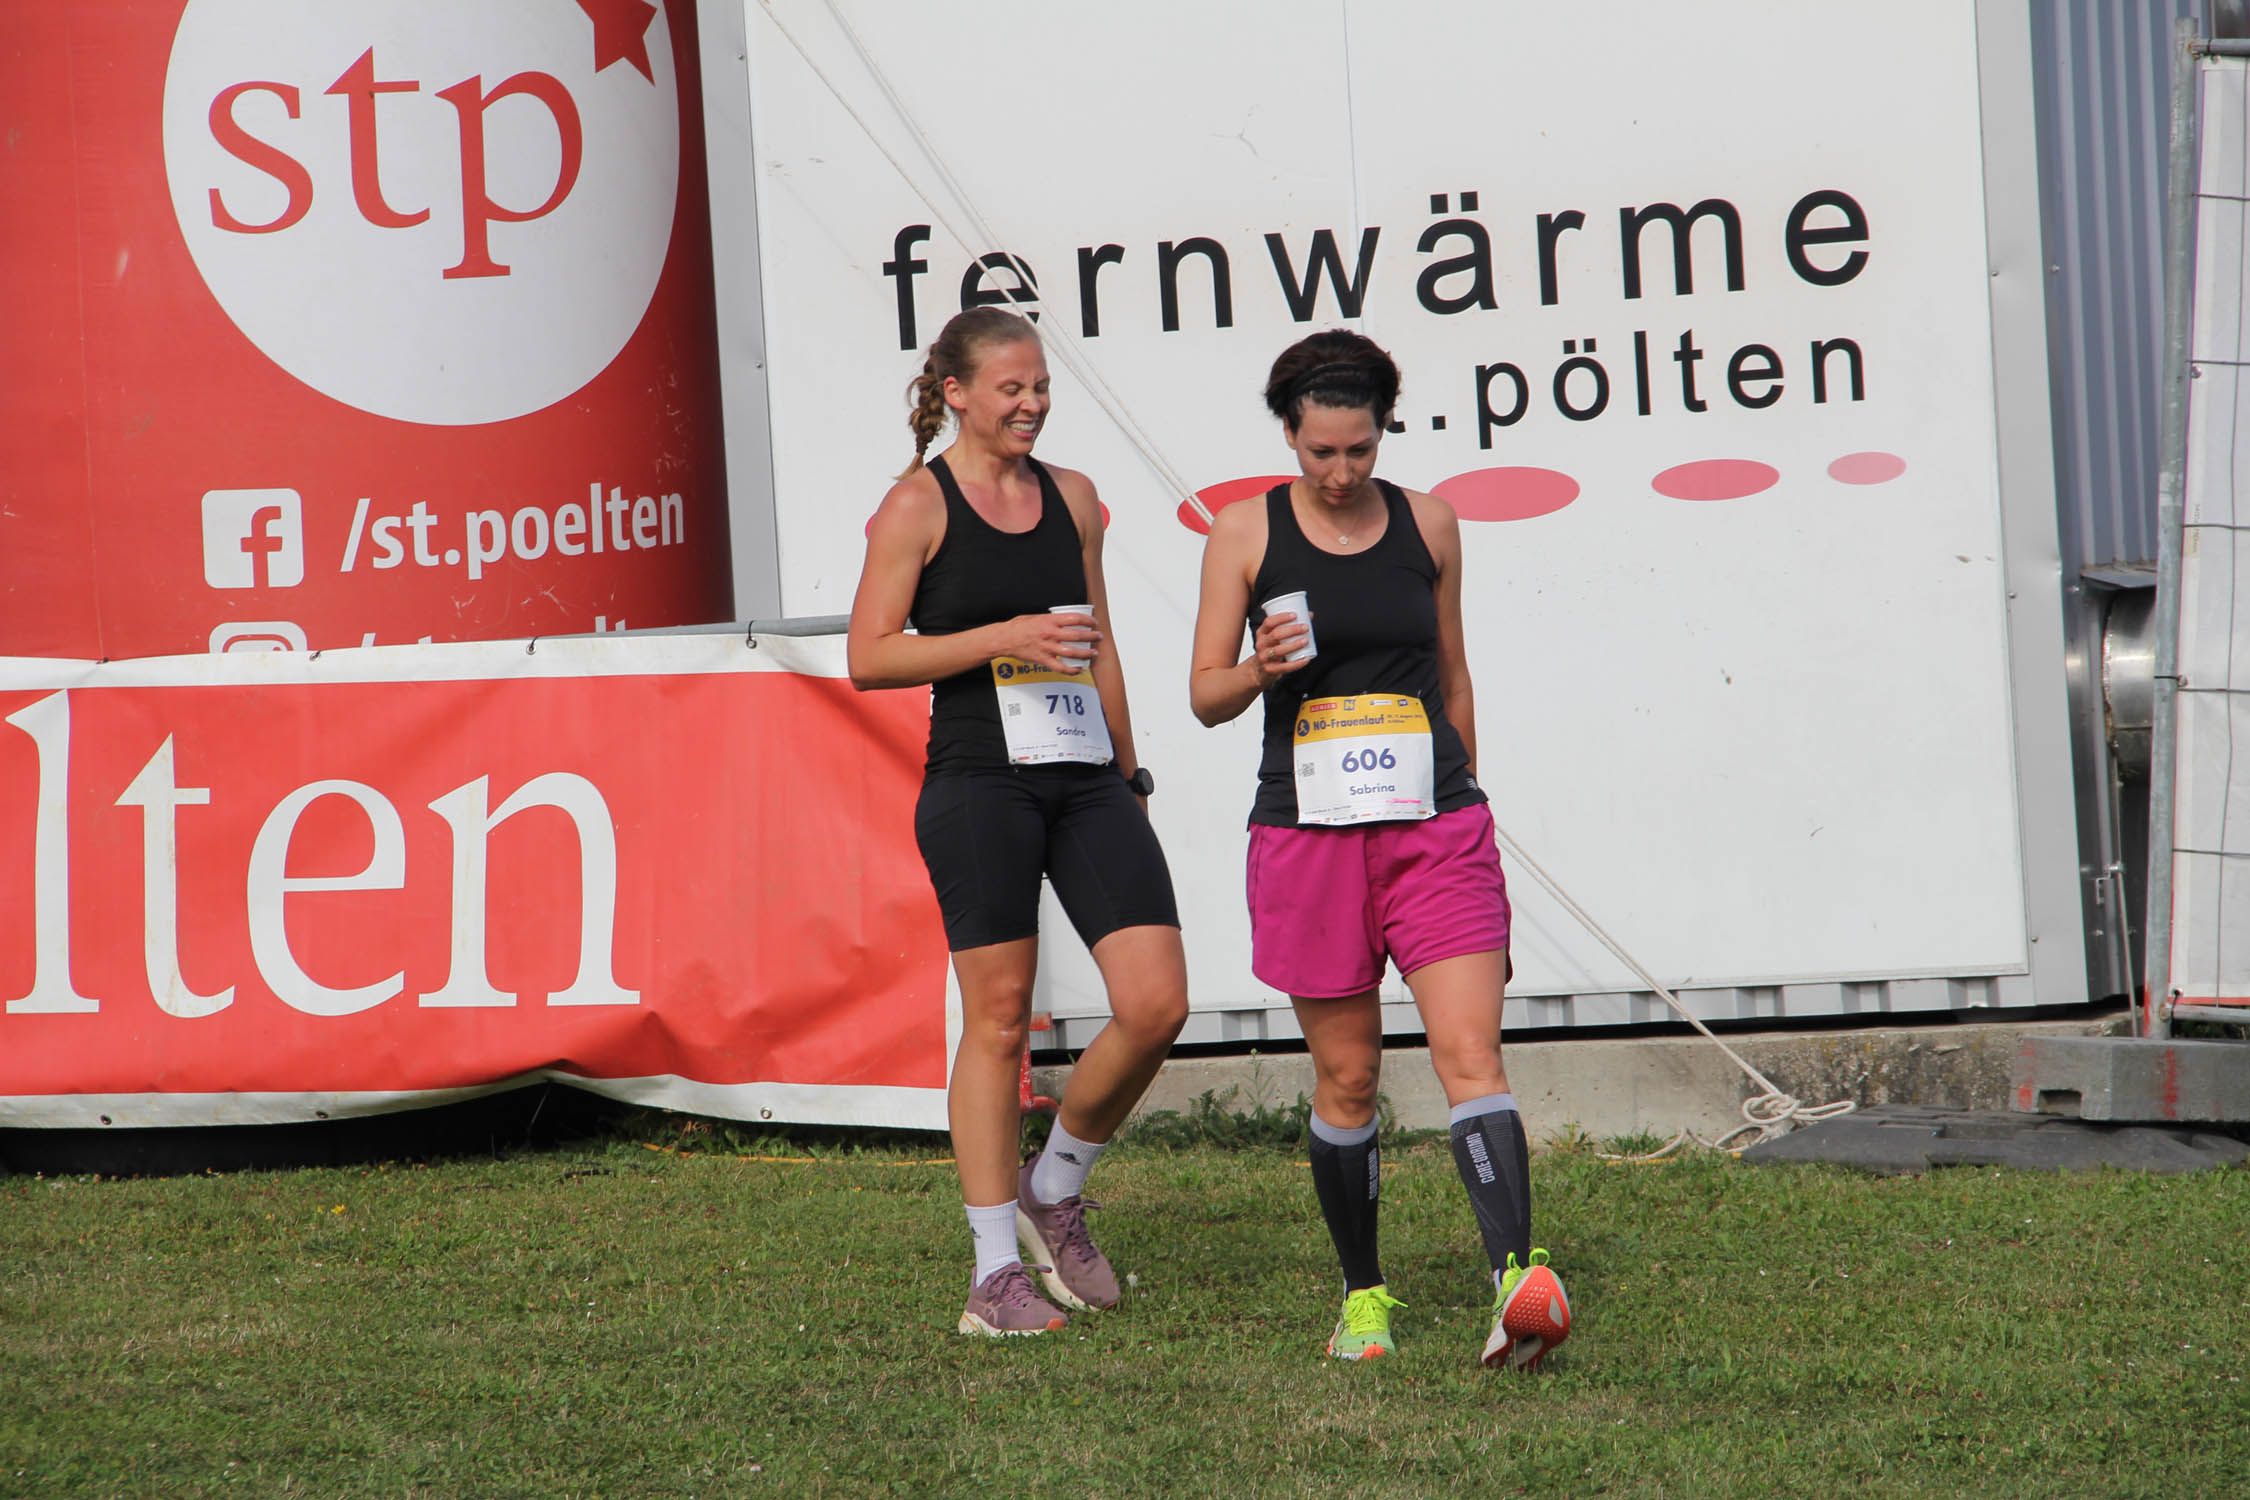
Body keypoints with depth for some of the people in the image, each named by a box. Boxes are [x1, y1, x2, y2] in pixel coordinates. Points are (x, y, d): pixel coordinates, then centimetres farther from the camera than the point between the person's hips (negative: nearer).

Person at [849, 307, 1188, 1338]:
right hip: (978, 781, -5)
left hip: (1086, 782, 5)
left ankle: (1056, 1189, 17)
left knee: (1157, 1004, -7)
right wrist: (1003, 639, -14)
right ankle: (996, 1274, 4)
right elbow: (870, 656, -5)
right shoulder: (919, 504, 0)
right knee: (999, 1020, -3)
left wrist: (1128, 779, 21)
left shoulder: (1070, 496, 15)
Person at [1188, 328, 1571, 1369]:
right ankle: (1363, 1294, 22)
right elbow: (1206, 697, 3)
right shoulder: (1246, 533, 1)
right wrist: (1259, 669, -19)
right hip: (1308, 833, -1)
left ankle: (1518, 1282, -27)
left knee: (1471, 1054, -14)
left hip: (1436, 826, 1)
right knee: (1345, 1077, 6)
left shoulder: (1427, 524, 7)